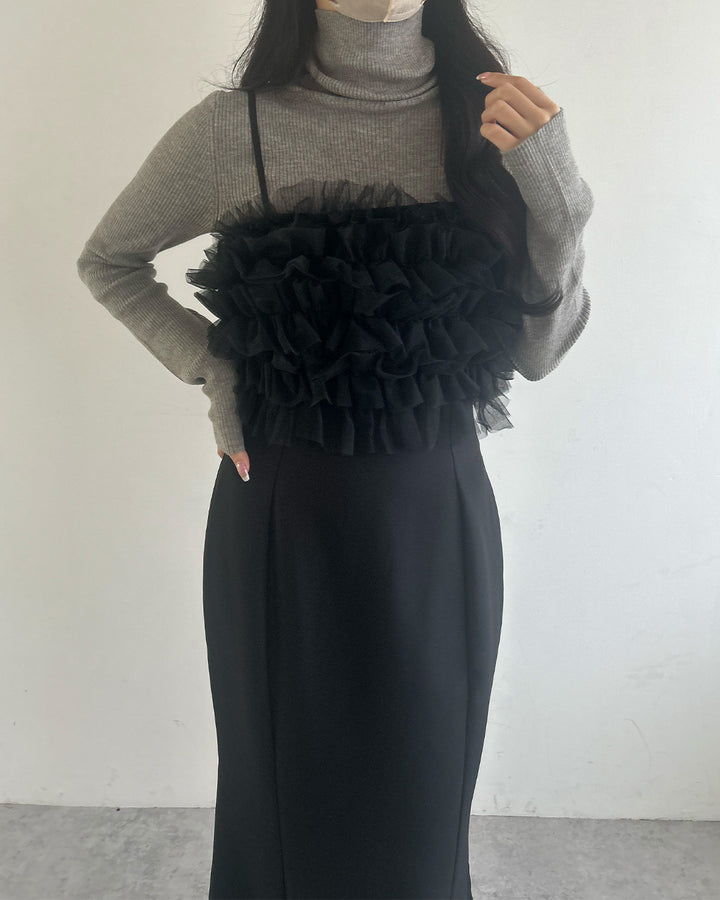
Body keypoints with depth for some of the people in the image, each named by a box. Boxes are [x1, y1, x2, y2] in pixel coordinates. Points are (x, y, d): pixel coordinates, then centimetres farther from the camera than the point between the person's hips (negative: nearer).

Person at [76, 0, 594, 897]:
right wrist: (211, 368, -4)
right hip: (286, 520, -1)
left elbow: (539, 350, -1)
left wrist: (556, 193, -15)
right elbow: (106, 262, 8)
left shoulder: (492, 116, -1)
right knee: (292, 793, 18)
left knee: (424, 801, 18)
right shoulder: (232, 130, -8)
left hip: (441, 516, 2)